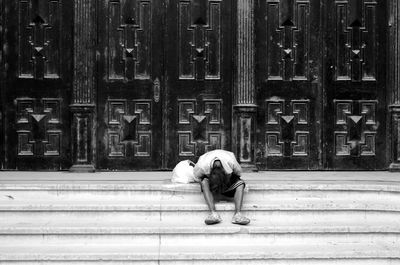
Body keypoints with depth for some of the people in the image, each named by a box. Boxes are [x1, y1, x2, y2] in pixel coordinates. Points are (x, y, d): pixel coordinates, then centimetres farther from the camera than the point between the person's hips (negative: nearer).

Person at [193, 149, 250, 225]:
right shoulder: (202, 166, -36)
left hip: (228, 178, 1)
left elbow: (238, 173, -14)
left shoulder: (231, 163, -36)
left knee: (240, 183, -29)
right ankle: (213, 213, -45)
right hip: (208, 177, -1)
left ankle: (237, 214, -42)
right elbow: (197, 178, -15)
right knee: (204, 182, -35)